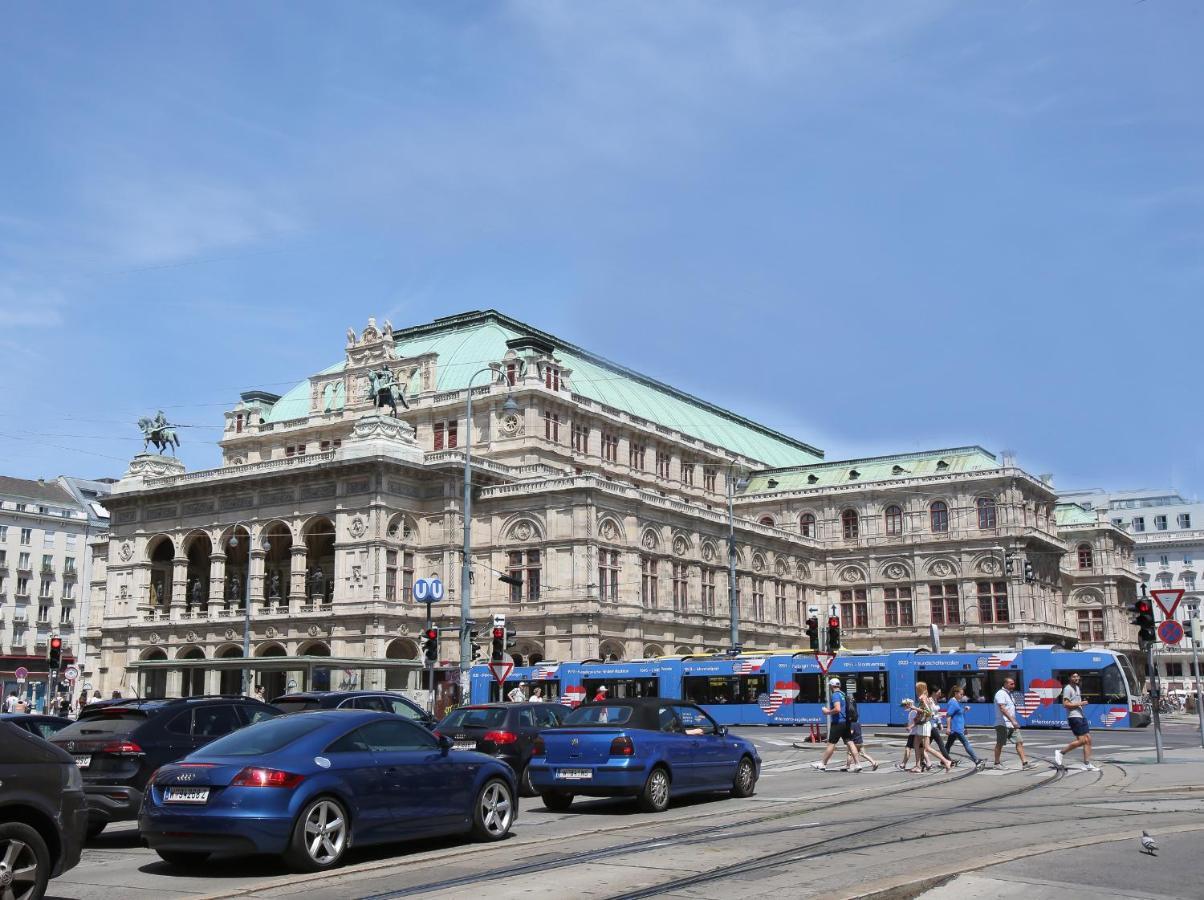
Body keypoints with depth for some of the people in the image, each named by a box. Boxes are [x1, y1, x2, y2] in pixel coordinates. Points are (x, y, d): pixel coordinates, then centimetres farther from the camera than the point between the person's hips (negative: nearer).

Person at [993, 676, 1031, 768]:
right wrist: (1012, 720, -28)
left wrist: (1015, 721, 19)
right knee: (1000, 744, 2)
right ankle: (997, 763, 12)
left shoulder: (1009, 694, 17)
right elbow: (1002, 709, -23)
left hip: (1012, 725, 9)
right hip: (1003, 724, -9)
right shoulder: (1001, 694, -13)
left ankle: (1024, 762, -4)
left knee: (1019, 742, -1)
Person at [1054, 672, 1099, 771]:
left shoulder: (1077, 688, 18)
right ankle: (1060, 752, 0)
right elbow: (1065, 704, -19)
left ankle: (1087, 764, 4)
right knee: (1081, 740, -13)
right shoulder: (1068, 689, -11)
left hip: (1081, 716, 9)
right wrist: (1079, 704, -16)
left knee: (1088, 739, 3)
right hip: (1074, 717, -9)